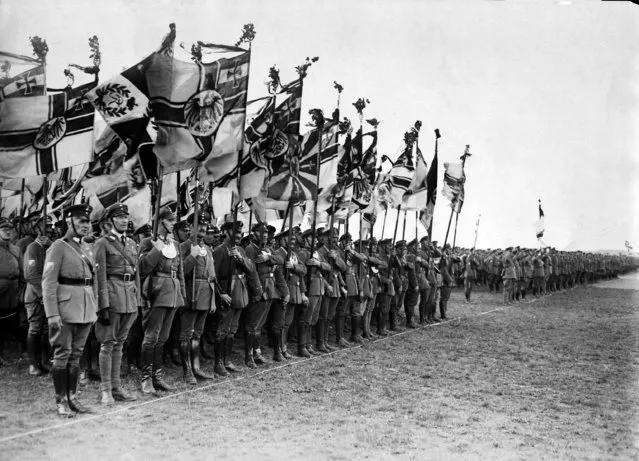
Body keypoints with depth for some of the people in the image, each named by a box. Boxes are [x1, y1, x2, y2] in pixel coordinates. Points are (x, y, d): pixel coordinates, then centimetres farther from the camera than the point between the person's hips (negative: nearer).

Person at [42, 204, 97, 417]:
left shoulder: (86, 249, 15)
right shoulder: (58, 247, -6)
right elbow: (48, 282, -12)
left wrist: (95, 308, 13)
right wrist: (52, 314, -18)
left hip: (86, 310, 6)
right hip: (66, 309, -6)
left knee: (76, 355, 10)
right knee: (62, 354, -1)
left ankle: (72, 397, 17)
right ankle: (61, 401, 6)